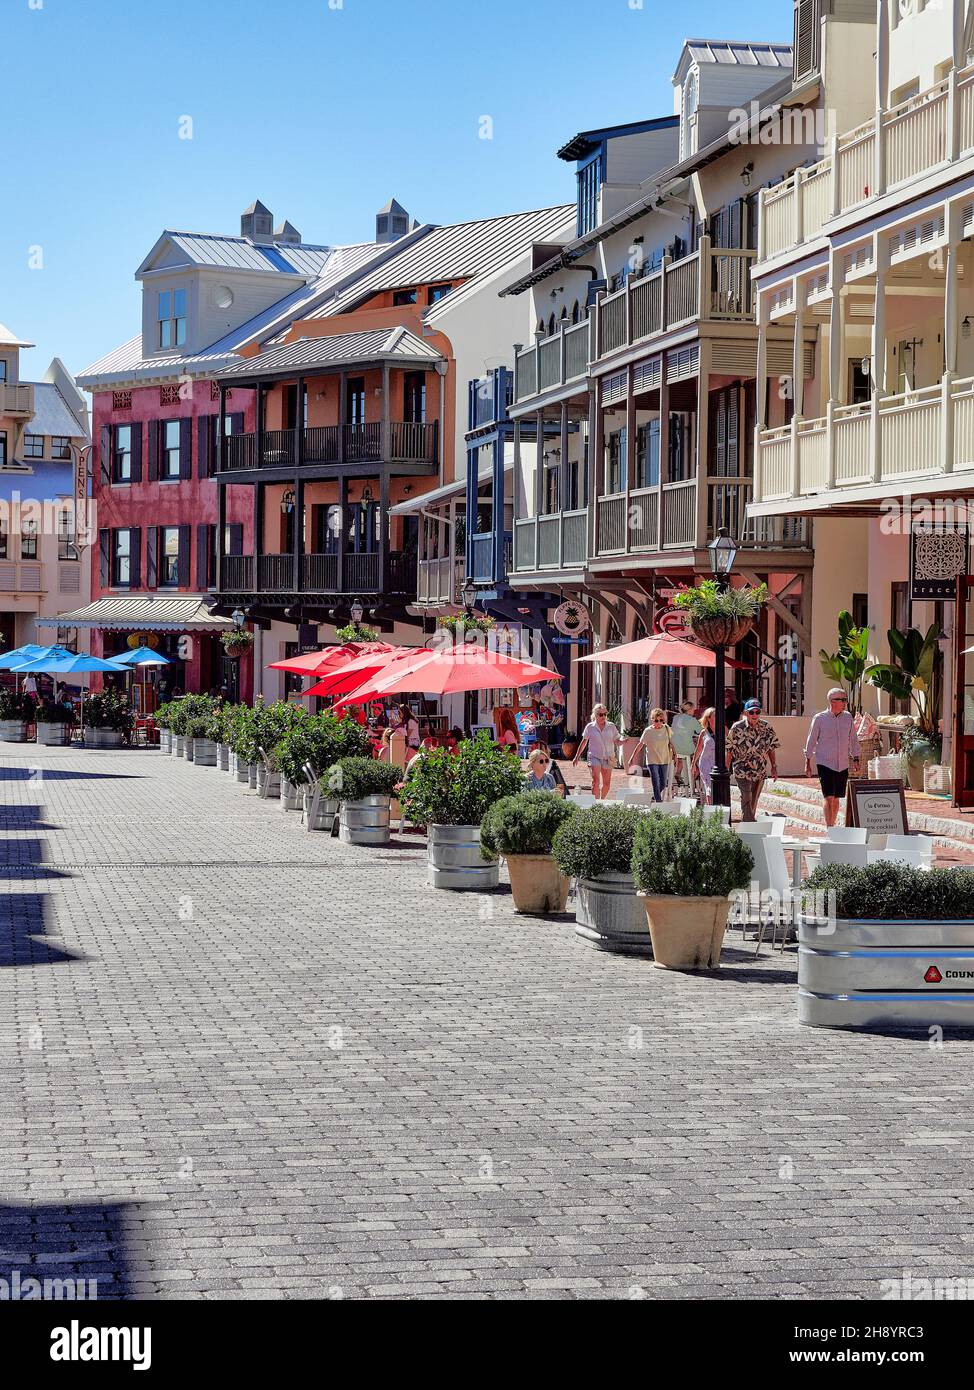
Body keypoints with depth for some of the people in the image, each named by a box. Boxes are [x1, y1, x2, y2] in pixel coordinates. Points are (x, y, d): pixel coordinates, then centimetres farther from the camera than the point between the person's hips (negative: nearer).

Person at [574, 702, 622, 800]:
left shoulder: (611, 726, 5)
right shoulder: (590, 727, 2)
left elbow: (616, 742, 6)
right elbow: (584, 742, 10)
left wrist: (623, 740, -17)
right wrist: (577, 757, 11)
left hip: (608, 758, 3)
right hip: (594, 756, -3)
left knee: (606, 783, 6)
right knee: (596, 781, -19)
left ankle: (602, 801, 25)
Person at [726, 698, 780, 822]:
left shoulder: (766, 727, 0)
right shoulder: (737, 727, -7)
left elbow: (771, 748, 9)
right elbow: (730, 749, -1)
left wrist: (774, 767, 7)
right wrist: (727, 769, -1)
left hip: (760, 771, 4)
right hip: (742, 769, -4)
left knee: (754, 800, 10)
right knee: (747, 798, -13)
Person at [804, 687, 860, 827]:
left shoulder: (848, 718, 5)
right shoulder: (819, 718, -5)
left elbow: (853, 740, 14)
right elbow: (811, 742, 2)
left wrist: (855, 760, 8)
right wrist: (808, 763, 4)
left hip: (843, 765, 4)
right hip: (825, 763, -4)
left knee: (836, 798, 9)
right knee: (829, 797, -13)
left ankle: (832, 826, 22)